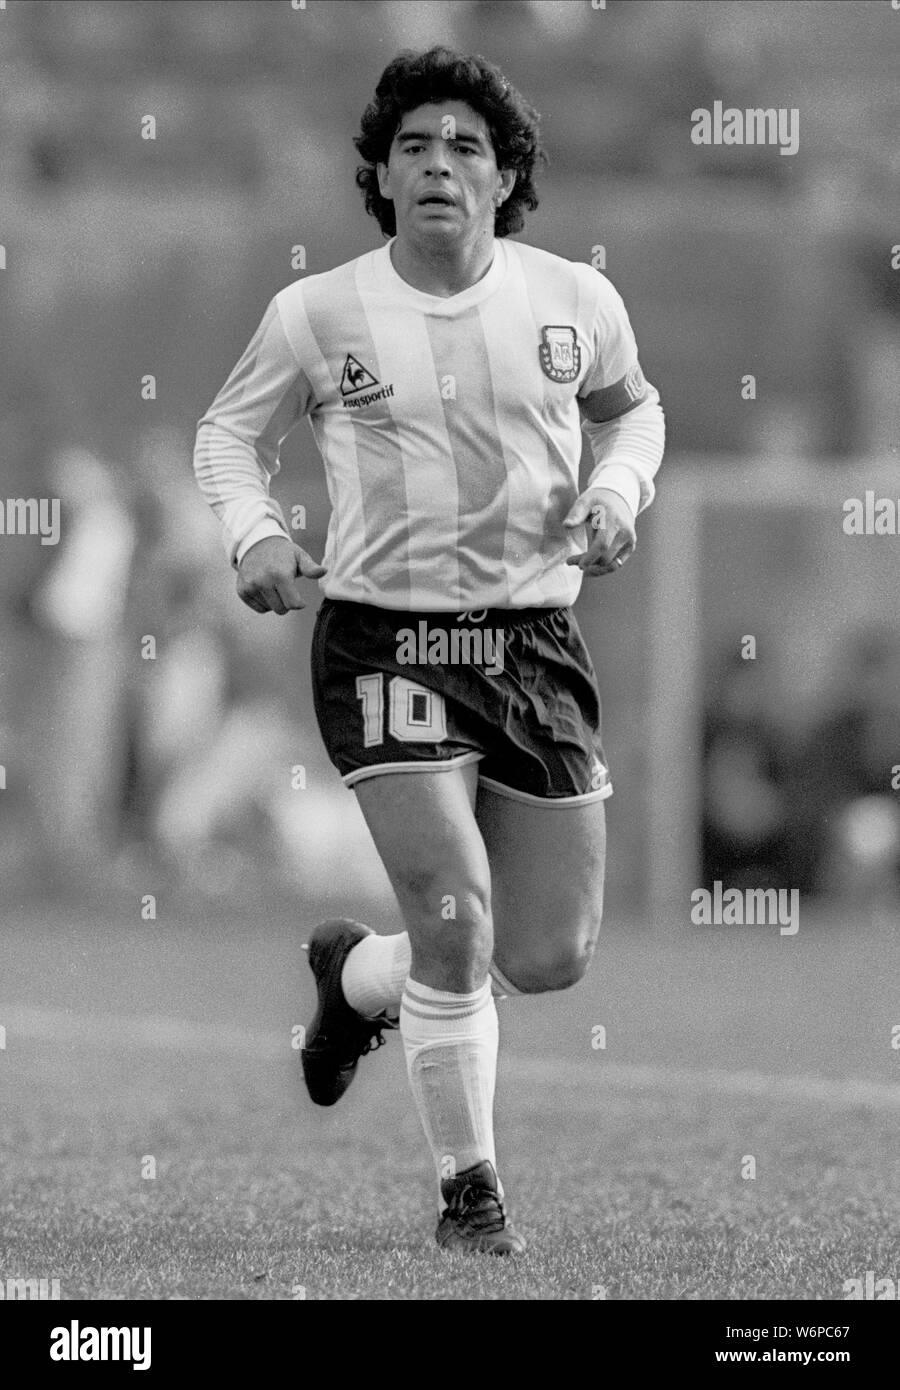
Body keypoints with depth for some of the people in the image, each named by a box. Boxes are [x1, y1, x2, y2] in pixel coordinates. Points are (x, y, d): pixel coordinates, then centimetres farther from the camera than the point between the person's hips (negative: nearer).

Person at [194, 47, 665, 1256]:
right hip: (383, 642, -3)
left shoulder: (574, 301, 1)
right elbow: (230, 432, 12)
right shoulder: (317, 317, -4)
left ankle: (358, 977, 40)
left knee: (552, 958, 8)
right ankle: (467, 1188, 3)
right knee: (455, 919, -17)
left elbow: (633, 408, 20)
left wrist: (618, 490, 0)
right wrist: (252, 533, -7)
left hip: (537, 643, 3)